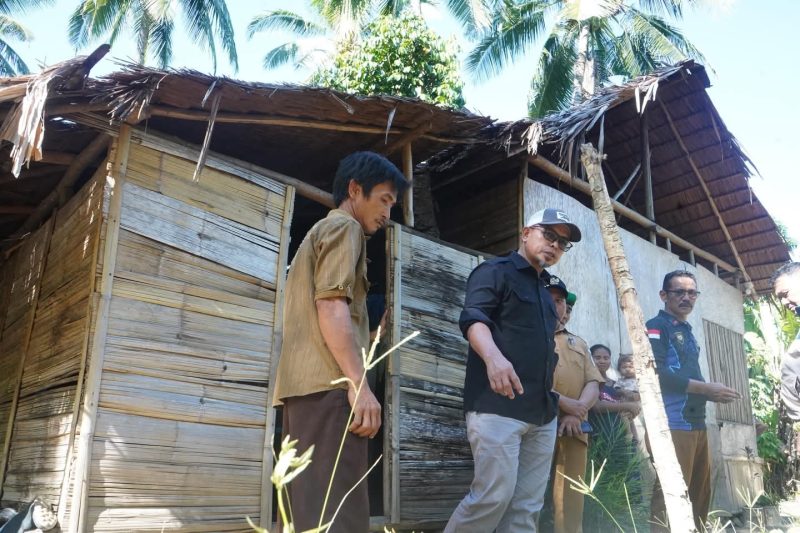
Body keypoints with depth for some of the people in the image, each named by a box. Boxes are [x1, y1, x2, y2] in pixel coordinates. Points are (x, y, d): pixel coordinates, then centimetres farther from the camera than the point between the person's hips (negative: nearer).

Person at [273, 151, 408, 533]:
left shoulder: (316, 233, 31)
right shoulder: (344, 227, 1)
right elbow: (331, 304, -14)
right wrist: (359, 383, -19)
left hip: (301, 383, 10)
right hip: (328, 384, -10)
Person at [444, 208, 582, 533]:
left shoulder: (544, 291, 25)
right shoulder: (495, 271, 0)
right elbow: (472, 318, -16)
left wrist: (555, 400, 25)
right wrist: (493, 356, -35)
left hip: (542, 412, 8)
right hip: (497, 405, -8)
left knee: (527, 506, 5)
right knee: (493, 495, -13)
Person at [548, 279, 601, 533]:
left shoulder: (579, 343, 25)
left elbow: (593, 383, 14)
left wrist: (577, 411, -6)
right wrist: (564, 403, -13)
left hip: (574, 428, 5)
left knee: (571, 496, 1)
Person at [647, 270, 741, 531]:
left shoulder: (687, 332, 21)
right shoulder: (656, 327, -6)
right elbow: (657, 373, -19)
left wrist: (714, 394, 8)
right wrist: (707, 388, -14)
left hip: (696, 423, 9)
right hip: (672, 425, -9)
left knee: (701, 494, 15)